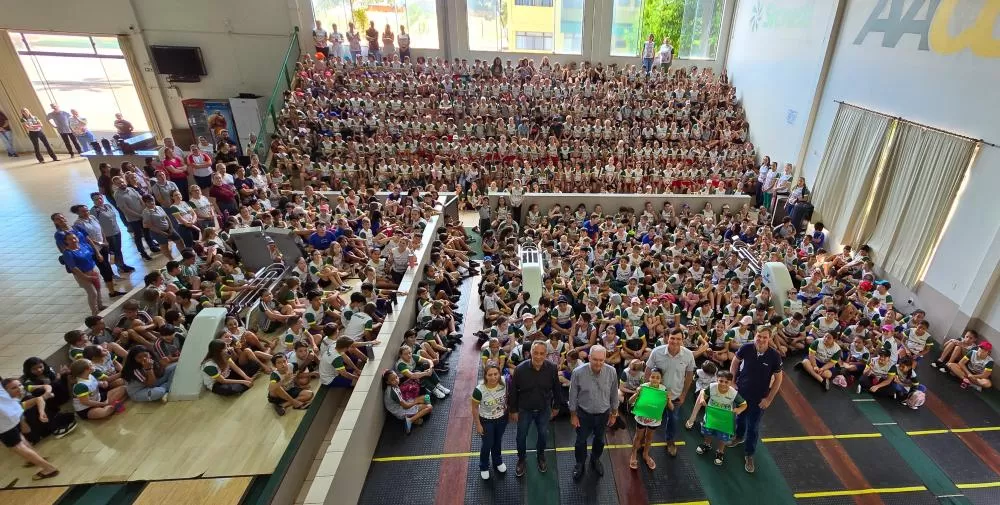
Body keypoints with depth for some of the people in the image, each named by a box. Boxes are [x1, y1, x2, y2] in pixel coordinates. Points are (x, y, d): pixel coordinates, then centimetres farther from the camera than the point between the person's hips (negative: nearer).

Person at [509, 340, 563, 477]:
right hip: (524, 409, -1)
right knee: (521, 436, 15)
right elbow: (513, 391, -12)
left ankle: (541, 456, 50)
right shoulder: (520, 369, -25)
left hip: (544, 409, 1)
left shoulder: (552, 369, -21)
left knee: (543, 434, 20)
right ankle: (522, 459, 43)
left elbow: (557, 389, -3)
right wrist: (513, 410, -5)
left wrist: (556, 407, 6)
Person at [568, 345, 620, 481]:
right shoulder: (578, 372, -27)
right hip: (584, 414, -2)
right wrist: (573, 415, -5)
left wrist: (614, 414, 4)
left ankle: (595, 460, 54)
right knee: (581, 441, 17)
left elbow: (614, 394, -5)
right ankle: (580, 464, 45)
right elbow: (573, 395, -13)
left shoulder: (611, 372, -20)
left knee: (599, 440, 25)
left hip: (603, 414, 2)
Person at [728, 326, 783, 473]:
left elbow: (778, 378, -8)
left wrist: (769, 399, -7)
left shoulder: (774, 356, -22)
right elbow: (735, 363, -2)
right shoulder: (746, 348, -21)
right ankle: (739, 436, 55)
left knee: (753, 427, 11)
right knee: (740, 417, 26)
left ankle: (749, 455, 31)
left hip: (759, 397, -1)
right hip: (740, 391, 2)